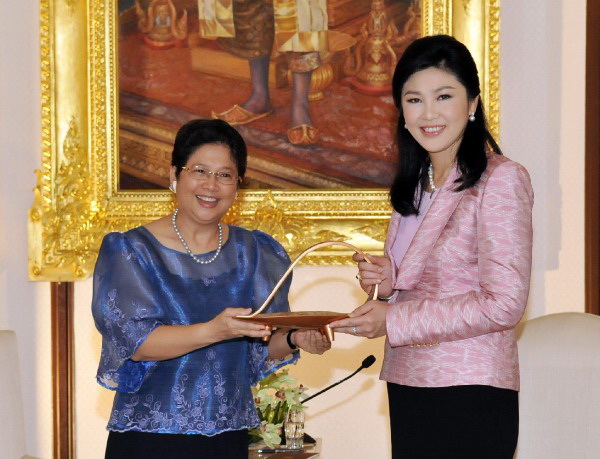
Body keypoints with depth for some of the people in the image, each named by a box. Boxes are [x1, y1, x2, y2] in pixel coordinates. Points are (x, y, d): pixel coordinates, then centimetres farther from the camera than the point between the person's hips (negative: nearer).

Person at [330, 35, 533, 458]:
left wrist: (392, 321, -15)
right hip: (408, 389, 7)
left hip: (470, 395, -7)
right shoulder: (416, 185, 13)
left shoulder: (500, 180, -11)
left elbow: (504, 303, -17)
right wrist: (387, 276, 1)